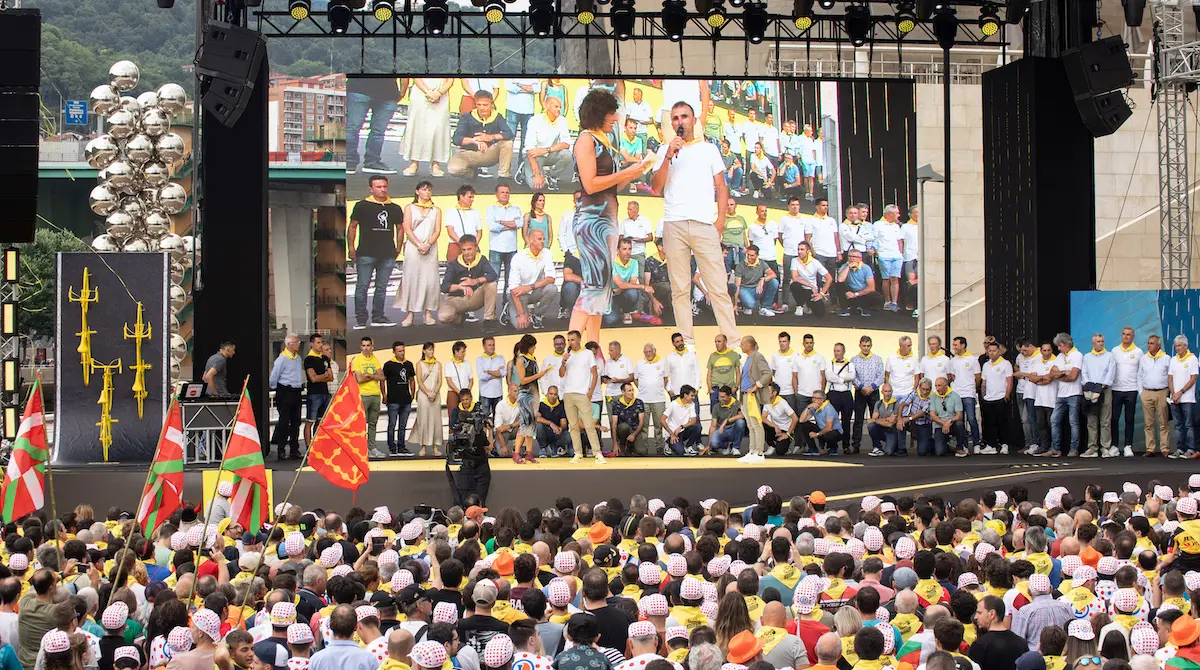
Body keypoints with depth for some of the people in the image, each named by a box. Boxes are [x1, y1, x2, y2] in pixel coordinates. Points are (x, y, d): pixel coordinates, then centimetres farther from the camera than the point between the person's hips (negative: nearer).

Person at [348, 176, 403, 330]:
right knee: (362, 287, -4)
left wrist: (398, 248, 12)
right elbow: (352, 227, 3)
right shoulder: (362, 206, 0)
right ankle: (361, 319, 0)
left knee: (382, 288, 8)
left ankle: (378, 317, 17)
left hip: (388, 255, 4)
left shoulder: (395, 208, 10)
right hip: (366, 254, -4)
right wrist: (351, 248, -3)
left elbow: (400, 228, 20)